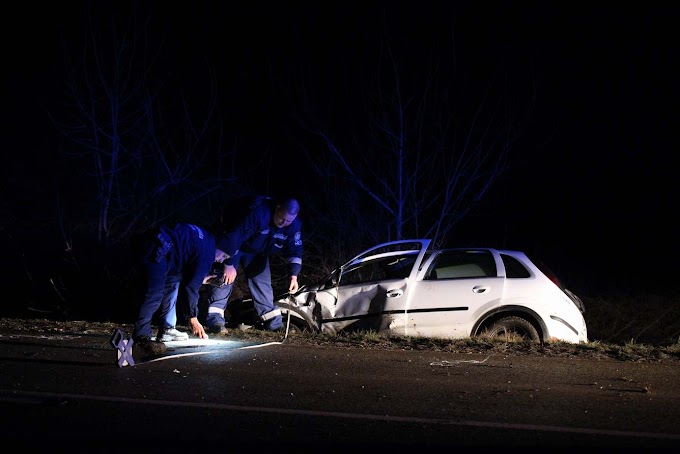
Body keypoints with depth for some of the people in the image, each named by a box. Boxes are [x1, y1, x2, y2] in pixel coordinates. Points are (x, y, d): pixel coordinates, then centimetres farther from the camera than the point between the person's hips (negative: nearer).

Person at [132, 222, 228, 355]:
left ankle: (166, 329, 15)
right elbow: (192, 287, -10)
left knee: (173, 283, 16)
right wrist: (193, 318, -5)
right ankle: (141, 336, -12)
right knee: (155, 294, -13)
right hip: (158, 251, -11)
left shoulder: (206, 239, 20)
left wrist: (199, 278, 27)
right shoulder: (207, 253, -8)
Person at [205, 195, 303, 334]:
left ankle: (273, 322, 11)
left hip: (257, 252, 6)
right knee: (226, 276, -19)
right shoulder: (257, 212, -41)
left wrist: (293, 275, -24)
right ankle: (214, 319, -22)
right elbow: (234, 235, -38)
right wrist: (229, 264, -34)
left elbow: (294, 250, -11)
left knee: (262, 280, 3)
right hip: (231, 244, -6)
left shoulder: (294, 225, -20)